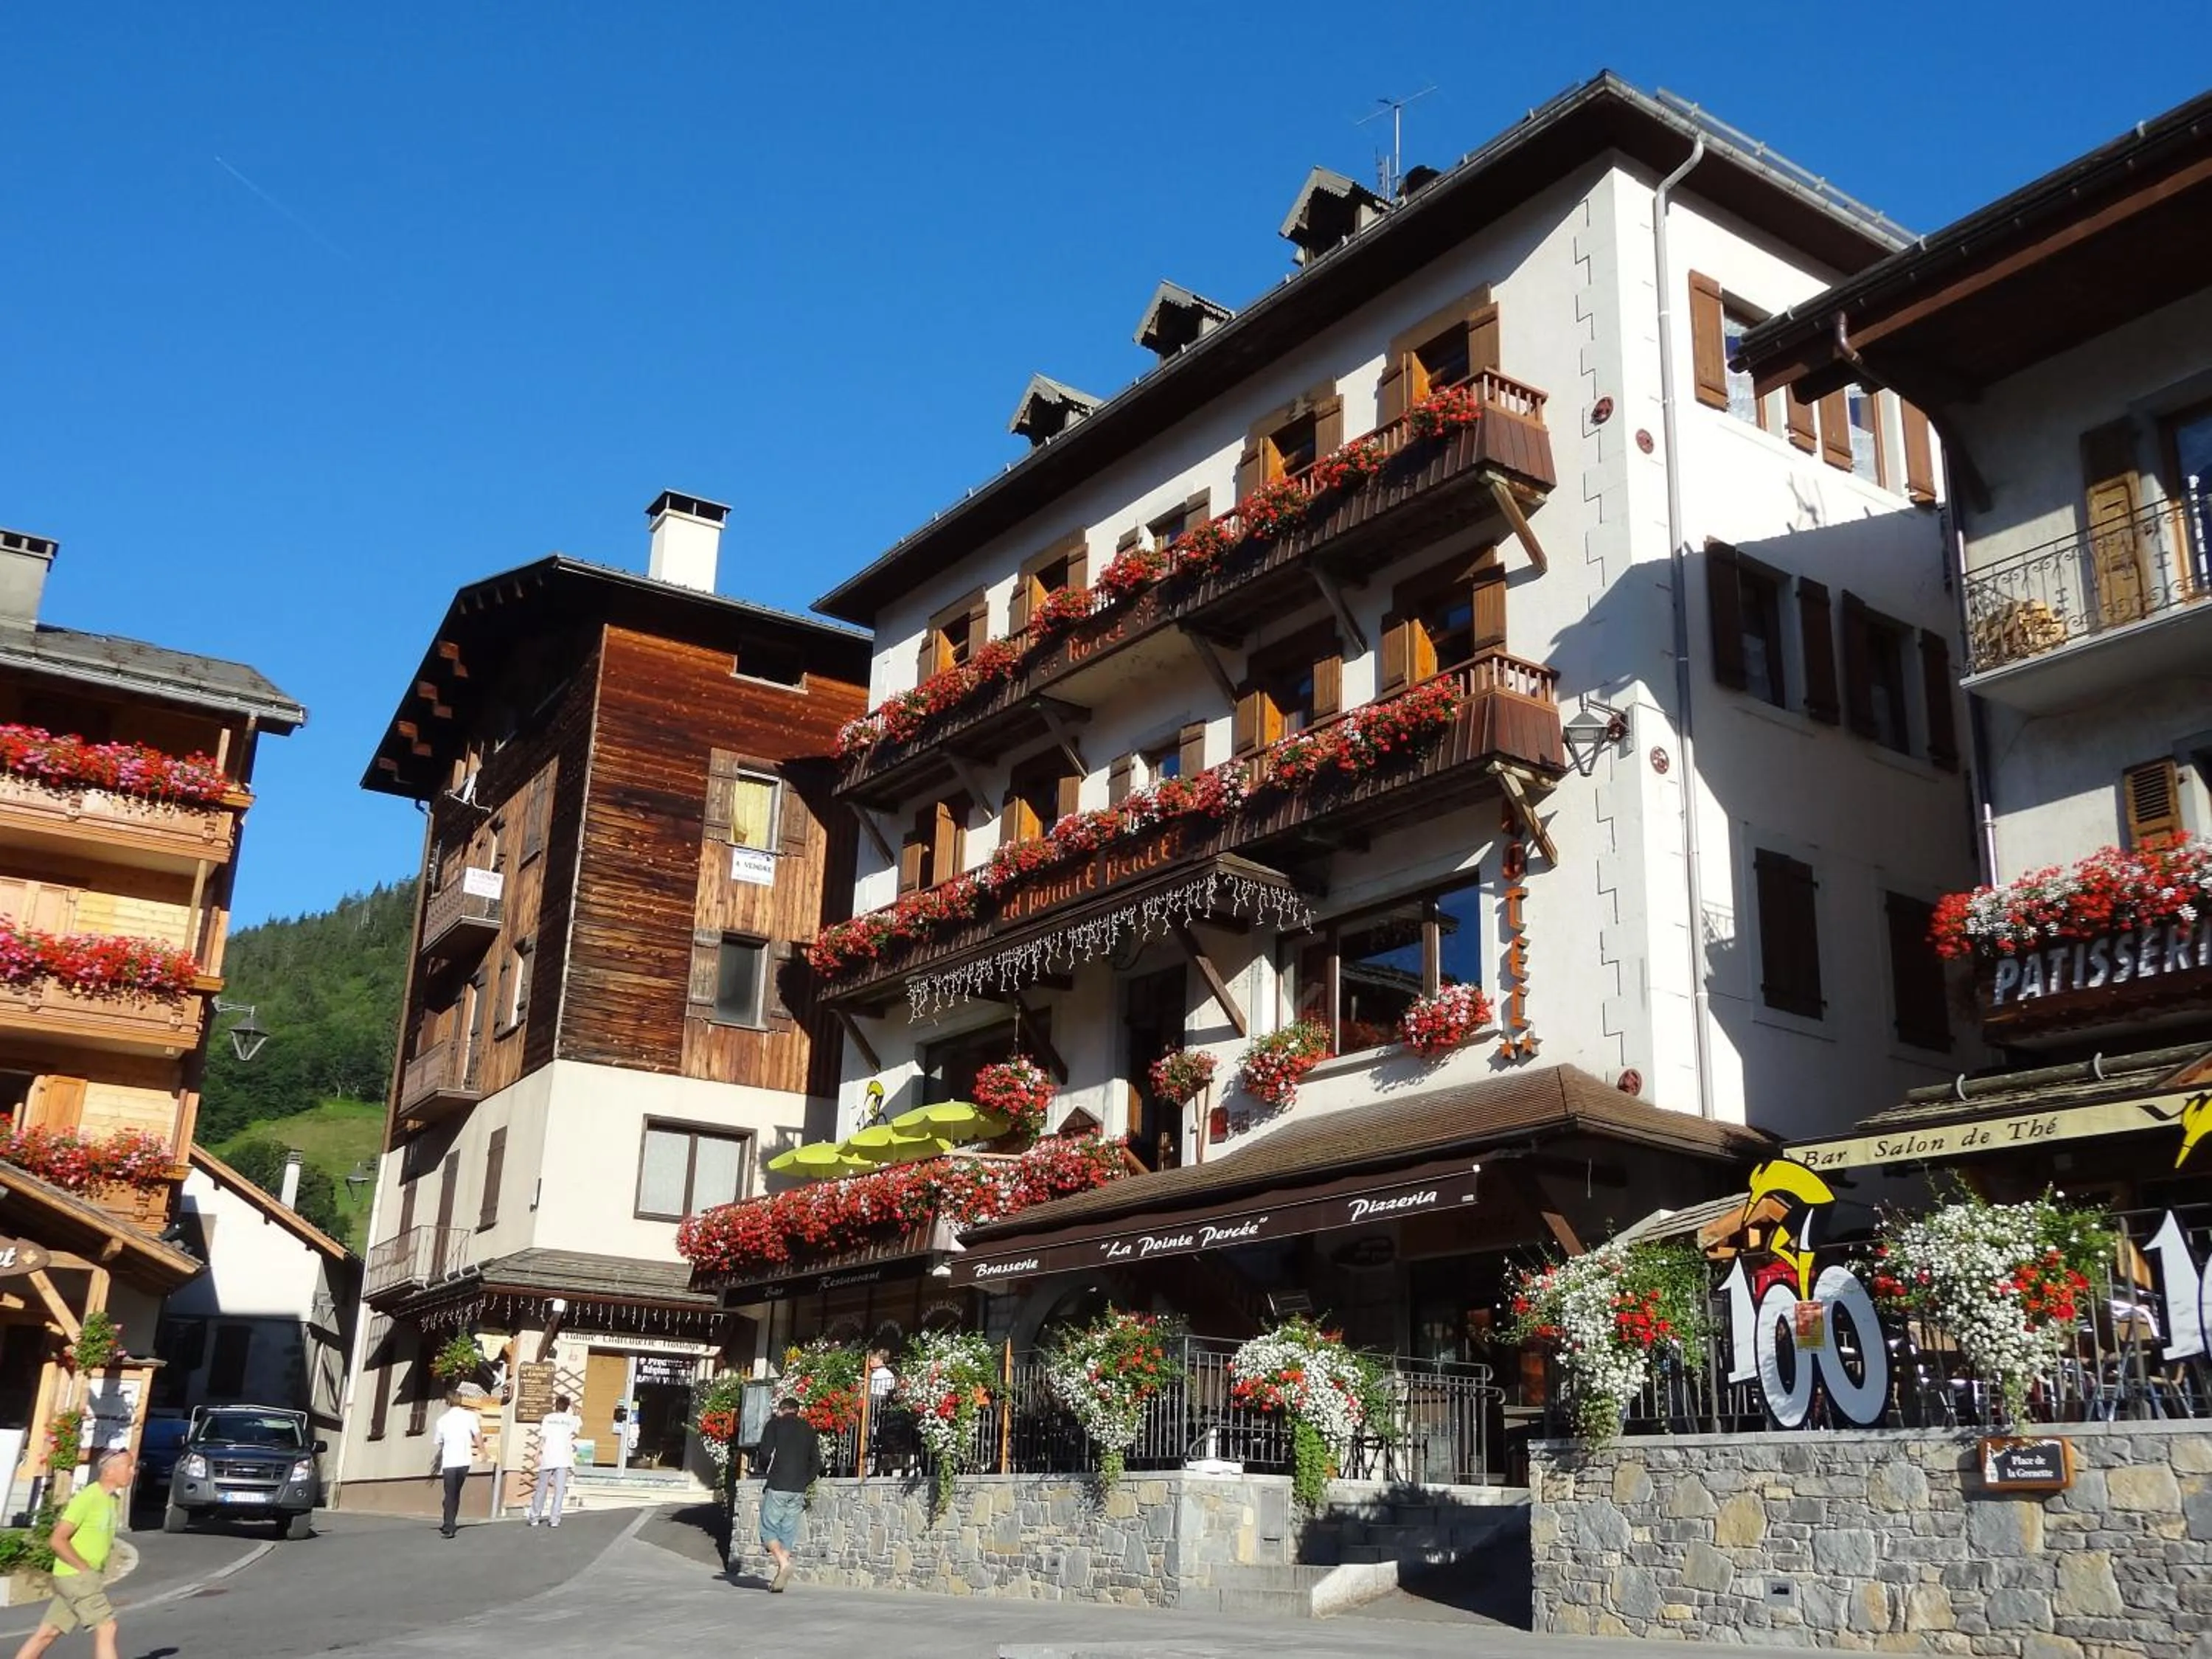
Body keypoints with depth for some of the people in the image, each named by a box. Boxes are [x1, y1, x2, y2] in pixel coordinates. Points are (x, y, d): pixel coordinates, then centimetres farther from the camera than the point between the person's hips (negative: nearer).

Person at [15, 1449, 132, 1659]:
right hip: (75, 1576, -8)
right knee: (107, 1627, -10)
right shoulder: (88, 1498, -18)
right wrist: (86, 1569, -17)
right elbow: (58, 1540, -19)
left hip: (87, 1578, 8)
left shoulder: (113, 1499, 10)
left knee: (47, 1634, 11)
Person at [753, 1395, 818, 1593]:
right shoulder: (809, 1431, 15)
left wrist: (765, 1469, 11)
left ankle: (783, 1563, -20)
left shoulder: (775, 1424, 1)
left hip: (777, 1487, -4)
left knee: (769, 1528, 3)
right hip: (798, 1491, 4)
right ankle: (780, 1578, 3)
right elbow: (816, 1464, 10)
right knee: (788, 1532, 9)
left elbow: (765, 1453, -8)